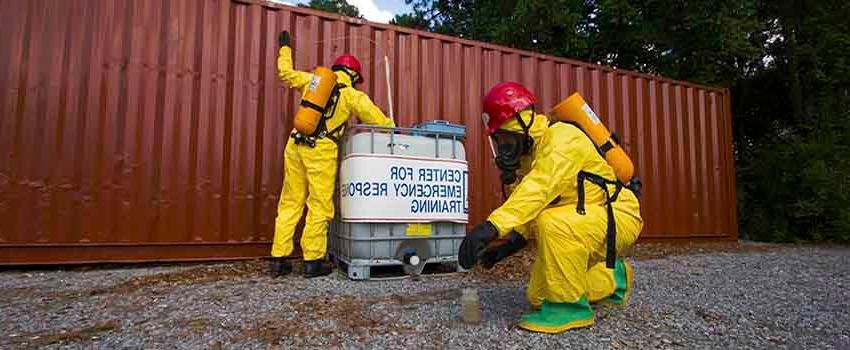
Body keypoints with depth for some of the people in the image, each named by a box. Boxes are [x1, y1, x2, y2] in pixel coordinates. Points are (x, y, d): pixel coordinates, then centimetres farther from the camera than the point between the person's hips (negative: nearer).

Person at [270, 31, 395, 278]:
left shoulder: (313, 81, 15)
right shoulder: (351, 94, 2)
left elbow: (286, 73, 27)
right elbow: (376, 119, -2)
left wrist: (285, 48, 43)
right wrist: (393, 129, 15)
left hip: (295, 146, 5)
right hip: (321, 151, -5)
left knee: (290, 203, 9)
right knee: (319, 207, 2)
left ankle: (278, 259, 13)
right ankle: (313, 261, 5)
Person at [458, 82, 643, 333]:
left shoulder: (563, 139, -23)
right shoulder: (529, 154, 6)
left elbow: (539, 189, -40)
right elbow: (530, 208, 5)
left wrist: (493, 226, -51)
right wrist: (510, 243, -9)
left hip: (617, 217, -9)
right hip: (582, 222, 9)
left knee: (554, 223, -39)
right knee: (538, 298, 9)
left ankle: (570, 305, -19)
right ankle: (612, 279, 28)